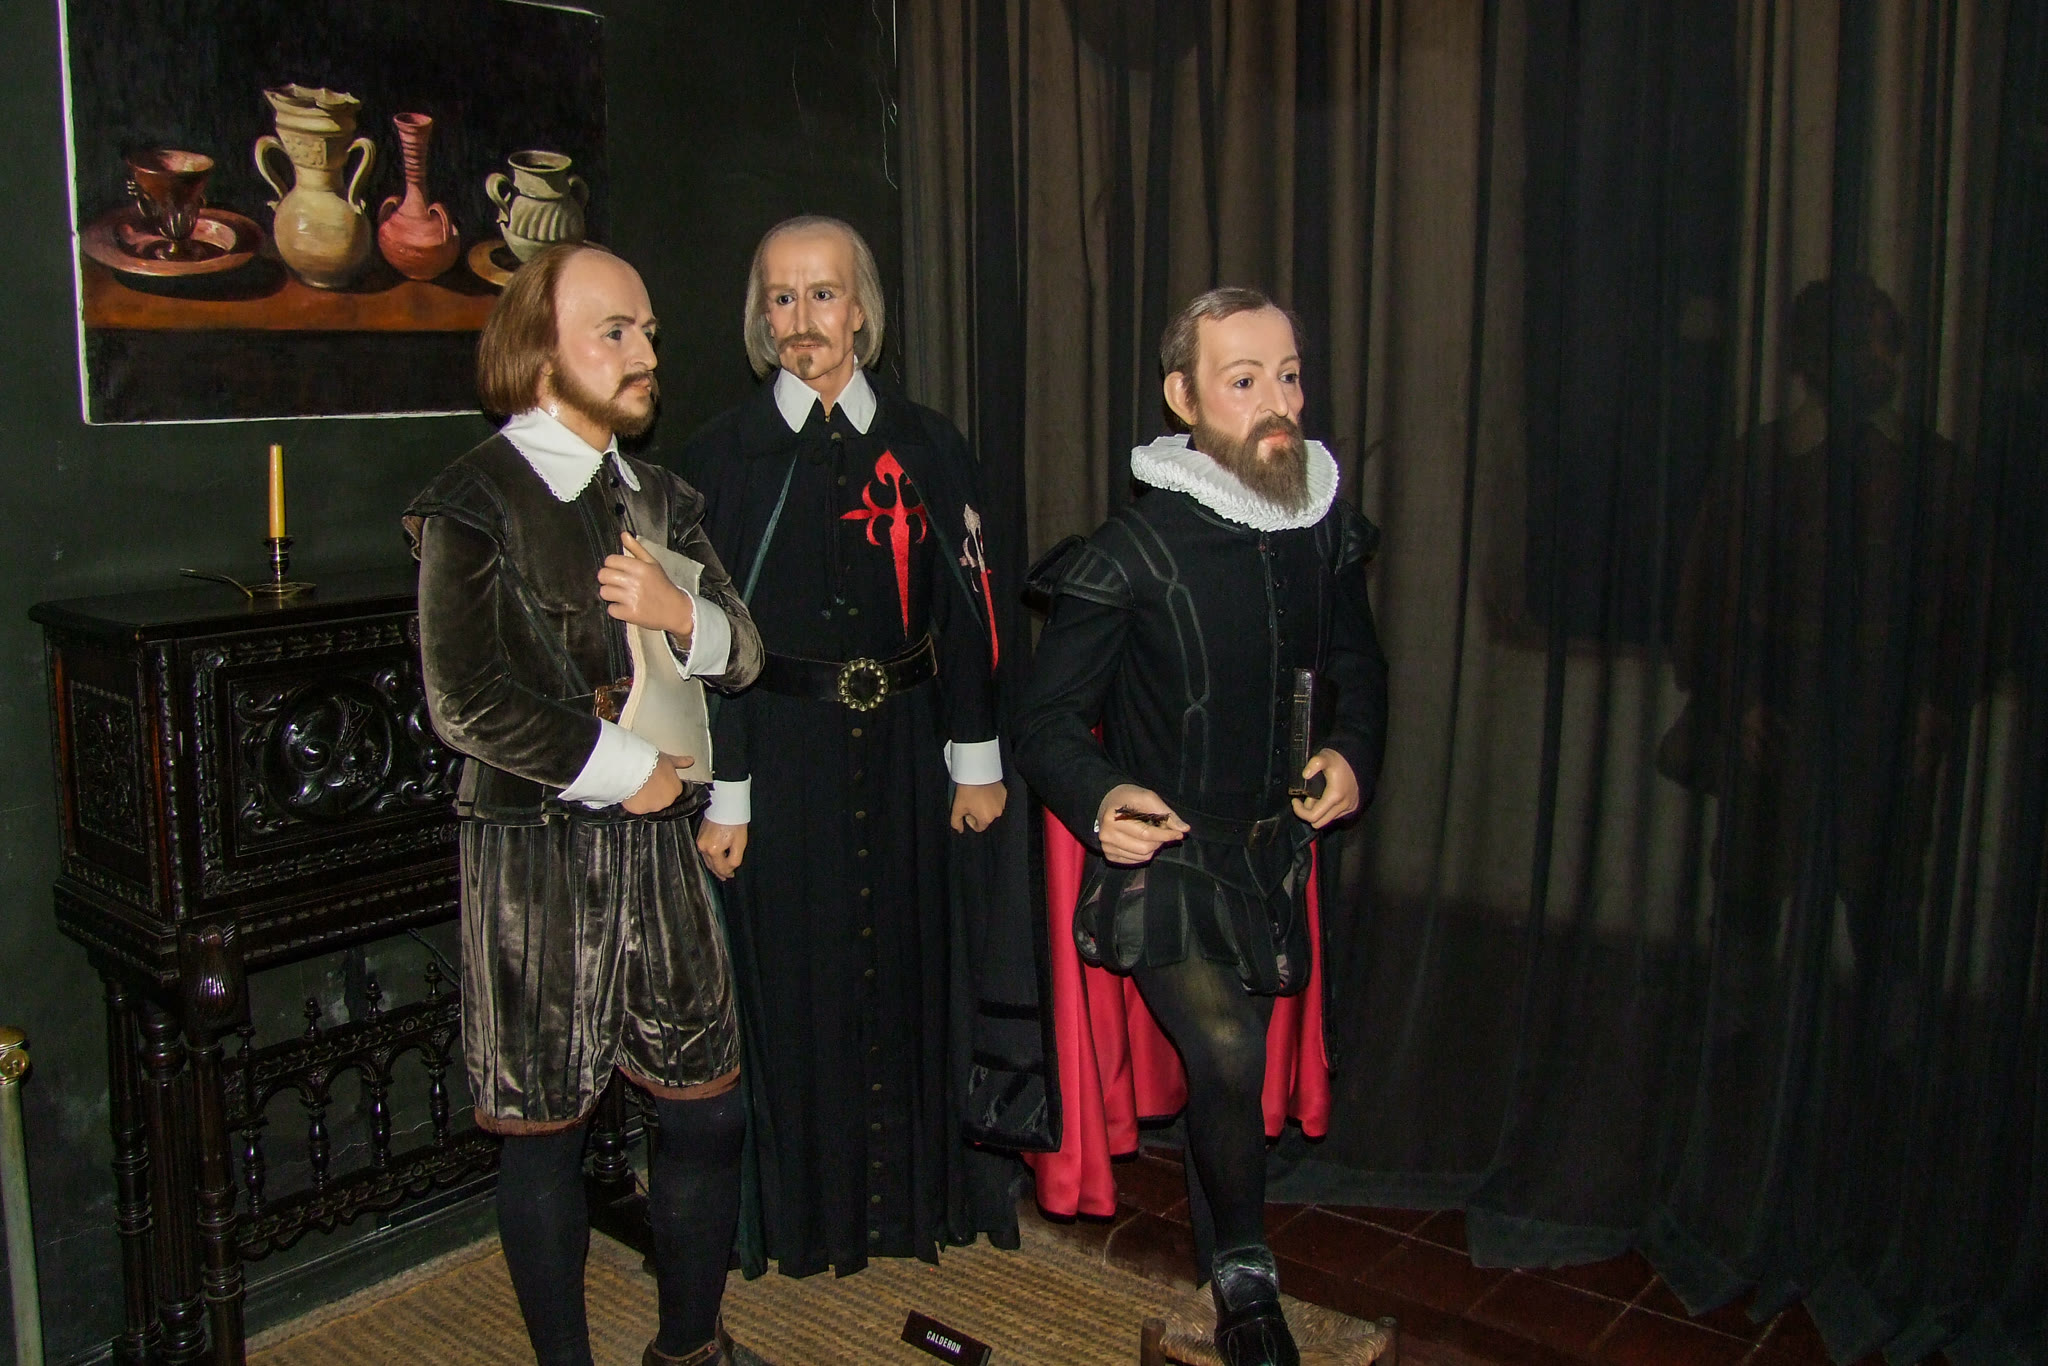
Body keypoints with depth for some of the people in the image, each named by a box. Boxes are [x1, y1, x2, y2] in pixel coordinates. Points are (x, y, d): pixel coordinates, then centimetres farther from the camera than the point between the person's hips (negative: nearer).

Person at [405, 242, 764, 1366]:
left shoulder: (657, 500, 14)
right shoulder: (475, 503, -7)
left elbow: (742, 653, 13)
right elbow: (465, 703, -16)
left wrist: (681, 613, -9)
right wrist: (625, 771, -11)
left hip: (654, 845, 6)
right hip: (533, 859, -6)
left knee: (707, 1107, 10)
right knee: (544, 1127, 6)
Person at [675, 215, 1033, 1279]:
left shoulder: (926, 445, 5)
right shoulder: (723, 453, -1)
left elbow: (965, 603, 5)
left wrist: (977, 761, 2)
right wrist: (721, 794, -8)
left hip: (902, 751, 2)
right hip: (781, 751, -2)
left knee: (910, 962, 10)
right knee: (792, 977, 6)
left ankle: (917, 1186, 29)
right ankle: (803, 1208, 24)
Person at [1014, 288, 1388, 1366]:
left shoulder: (1326, 526, -1)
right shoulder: (1136, 549, -17)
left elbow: (1358, 664, 15)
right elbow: (1049, 711, -11)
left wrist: (1352, 753, -3)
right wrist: (1097, 800, -28)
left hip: (1276, 850, 5)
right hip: (1167, 852, -5)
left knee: (1224, 1058, 17)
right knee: (1228, 1059, -12)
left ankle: (1210, 1221, 45)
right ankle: (1245, 1273, 14)